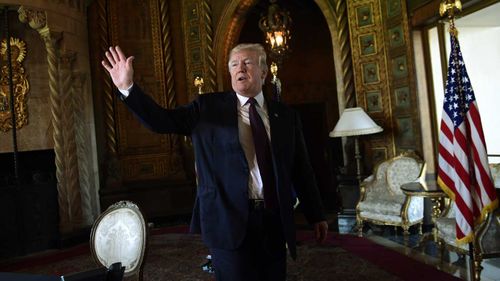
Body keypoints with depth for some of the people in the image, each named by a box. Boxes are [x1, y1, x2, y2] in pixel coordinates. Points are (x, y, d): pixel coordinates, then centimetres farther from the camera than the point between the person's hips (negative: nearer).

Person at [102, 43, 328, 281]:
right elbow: (163, 121, -6)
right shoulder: (208, 107, 3)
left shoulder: (286, 115, 8)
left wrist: (316, 215, 12)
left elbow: (301, 170, 10)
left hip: (275, 222, 3)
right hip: (229, 220, -3)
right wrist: (128, 88, -19)